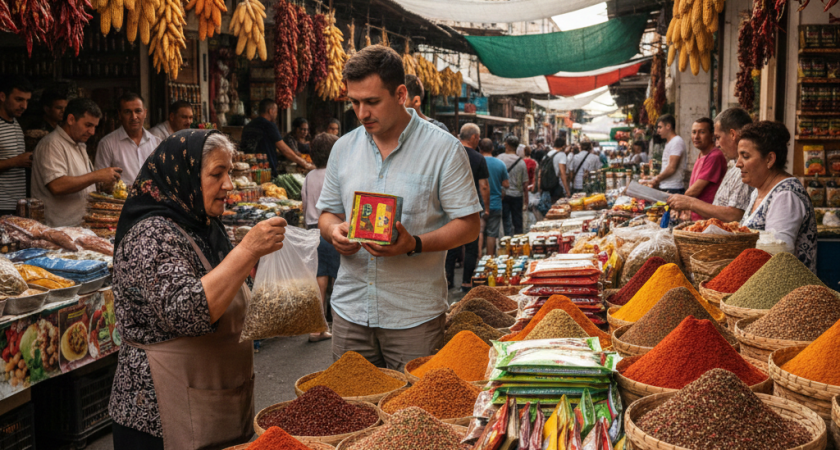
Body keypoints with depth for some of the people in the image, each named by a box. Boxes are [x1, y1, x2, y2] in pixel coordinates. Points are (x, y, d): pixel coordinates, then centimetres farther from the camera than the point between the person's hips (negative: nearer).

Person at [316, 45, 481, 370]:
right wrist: (334, 231, -7)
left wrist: (414, 244, -22)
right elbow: (328, 211, 16)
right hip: (350, 311, 4)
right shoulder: (343, 148, 8)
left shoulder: (443, 149, -6)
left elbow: (469, 225, -6)